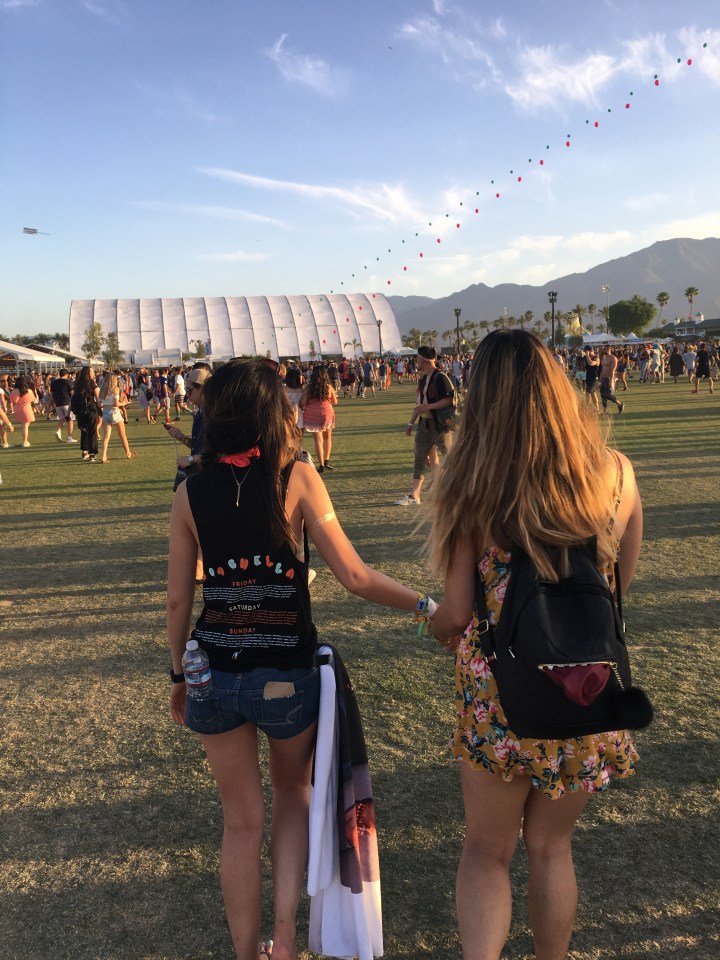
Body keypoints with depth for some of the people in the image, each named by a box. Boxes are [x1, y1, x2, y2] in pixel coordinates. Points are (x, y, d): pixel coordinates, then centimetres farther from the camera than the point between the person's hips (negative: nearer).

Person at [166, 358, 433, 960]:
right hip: (289, 676, -2)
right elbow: (354, 577, -14)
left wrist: (180, 674, 15)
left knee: (242, 821, 19)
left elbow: (178, 600, 1)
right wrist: (428, 605, -3)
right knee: (293, 790, 27)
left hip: (214, 677, 2)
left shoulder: (191, 493, -3)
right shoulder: (297, 477, -12)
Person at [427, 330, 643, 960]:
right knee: (550, 845, 24)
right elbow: (621, 582, 5)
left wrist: (434, 624, 12)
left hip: (498, 692, -2)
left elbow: (458, 613, -10)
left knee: (486, 851, 19)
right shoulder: (616, 473, -8)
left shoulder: (470, 484, -15)